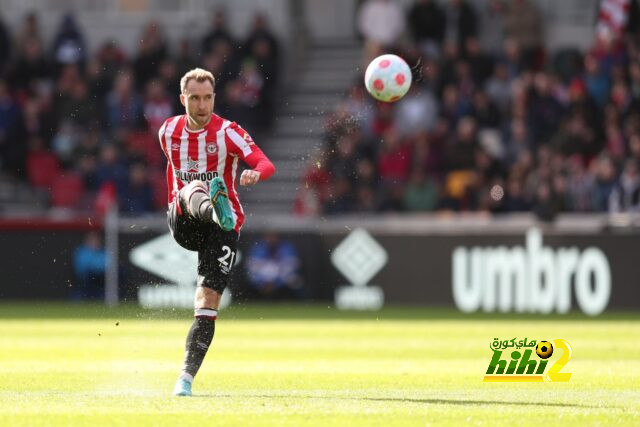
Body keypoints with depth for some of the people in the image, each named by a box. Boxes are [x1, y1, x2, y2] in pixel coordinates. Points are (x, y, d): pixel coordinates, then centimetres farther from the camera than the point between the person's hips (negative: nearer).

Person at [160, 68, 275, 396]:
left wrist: (256, 173, -44)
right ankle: (213, 207, -70)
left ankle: (186, 377, -8)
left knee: (207, 302, -11)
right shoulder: (168, 132, 6)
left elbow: (266, 164, -22)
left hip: (222, 228, -2)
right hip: (184, 223, 2)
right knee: (194, 189, -33)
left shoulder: (227, 132, -8)